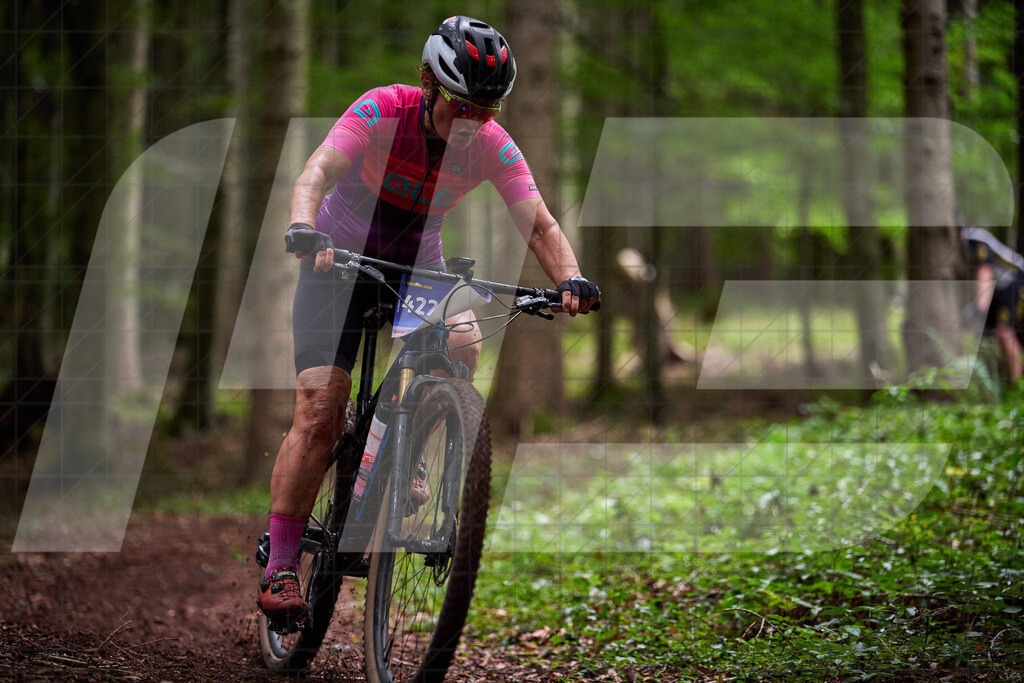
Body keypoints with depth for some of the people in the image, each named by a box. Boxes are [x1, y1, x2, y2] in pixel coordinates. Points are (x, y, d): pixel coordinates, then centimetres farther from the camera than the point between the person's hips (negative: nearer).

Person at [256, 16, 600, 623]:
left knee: (465, 347, -28)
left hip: (418, 265, 3)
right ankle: (279, 569, -11)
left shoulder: (493, 147, -16)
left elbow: (540, 225, -22)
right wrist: (305, 233, -57)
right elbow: (318, 171, -37)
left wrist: (570, 280, -42)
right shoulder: (382, 110, -24)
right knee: (321, 411, -15)